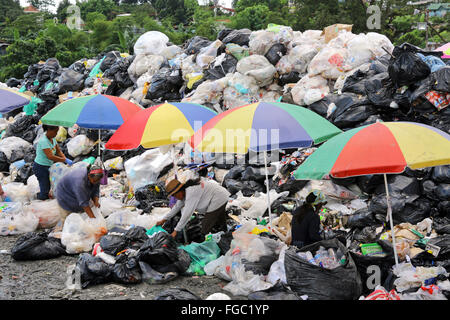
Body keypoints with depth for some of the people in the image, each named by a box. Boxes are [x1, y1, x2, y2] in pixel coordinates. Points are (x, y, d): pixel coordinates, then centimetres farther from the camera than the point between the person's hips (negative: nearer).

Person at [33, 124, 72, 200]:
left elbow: (59, 151, 6)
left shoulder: (52, 138, 2)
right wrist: (65, 160, -30)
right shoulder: (43, 141, -25)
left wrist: (65, 159, -11)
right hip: (41, 167, -8)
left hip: (48, 166, 8)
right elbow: (50, 156, -32)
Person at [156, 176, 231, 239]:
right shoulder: (184, 191, 4)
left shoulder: (191, 192, -27)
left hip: (218, 201, -11)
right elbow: (177, 207, 14)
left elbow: (187, 214, -27)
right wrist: (164, 220, 15)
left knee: (206, 229, -8)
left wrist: (176, 230, -22)